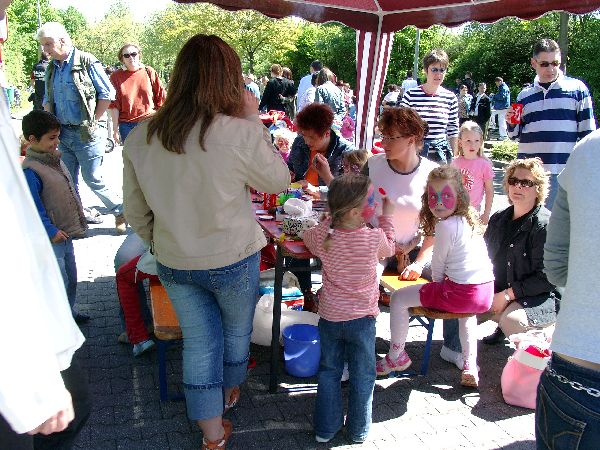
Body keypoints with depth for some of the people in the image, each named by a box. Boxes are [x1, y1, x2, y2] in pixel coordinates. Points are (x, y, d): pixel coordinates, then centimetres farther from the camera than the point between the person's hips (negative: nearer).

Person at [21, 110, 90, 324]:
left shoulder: (55, 160, 7)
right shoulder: (30, 171, -21)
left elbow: (70, 190, 18)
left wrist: (78, 217, 19)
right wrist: (51, 230, -23)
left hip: (66, 232, 9)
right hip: (51, 238, -9)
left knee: (71, 276, 20)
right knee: (59, 281, -2)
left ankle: (69, 312, 36)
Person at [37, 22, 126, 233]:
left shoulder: (86, 62, -9)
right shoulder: (51, 69, 11)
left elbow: (107, 93, -8)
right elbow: (48, 100, 20)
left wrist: (93, 121, -8)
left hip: (85, 134, -6)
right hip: (63, 134, 7)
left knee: (92, 179, -2)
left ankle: (120, 211, 17)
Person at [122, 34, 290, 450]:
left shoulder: (140, 138, -8)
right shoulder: (241, 134, -23)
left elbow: (136, 212, 1)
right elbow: (279, 181, -6)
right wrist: (253, 119, -6)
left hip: (173, 264, 3)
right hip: (233, 260, -2)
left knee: (199, 341, 17)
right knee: (237, 330, 25)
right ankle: (229, 392, 51)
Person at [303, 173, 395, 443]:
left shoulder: (321, 235, -13)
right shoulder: (374, 237, -20)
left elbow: (308, 237, 12)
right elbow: (389, 250, 4)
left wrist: (331, 220, 11)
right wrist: (387, 216, 12)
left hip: (330, 317, 3)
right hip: (362, 319, -2)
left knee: (329, 372, 19)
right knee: (362, 376, 16)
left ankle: (325, 428, 30)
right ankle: (358, 431, 31)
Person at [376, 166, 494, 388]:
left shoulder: (446, 226, -14)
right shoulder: (469, 219, 13)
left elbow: (437, 266, -4)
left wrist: (437, 282, 14)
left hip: (461, 293, -9)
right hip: (485, 293, 9)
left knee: (398, 298, 2)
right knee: (466, 309, 45)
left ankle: (396, 357, 19)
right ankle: (470, 366, 34)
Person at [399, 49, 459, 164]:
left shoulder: (450, 98, 4)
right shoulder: (411, 95, -4)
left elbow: (453, 131, 10)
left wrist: (453, 158, 10)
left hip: (441, 154, 2)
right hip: (415, 152, -2)